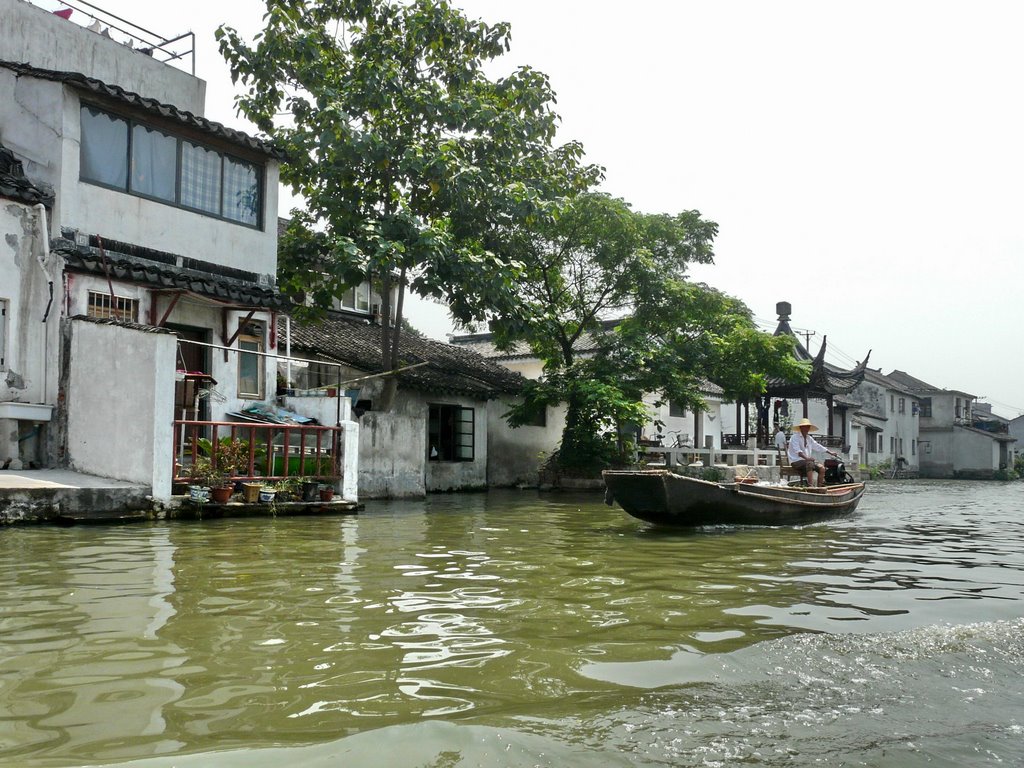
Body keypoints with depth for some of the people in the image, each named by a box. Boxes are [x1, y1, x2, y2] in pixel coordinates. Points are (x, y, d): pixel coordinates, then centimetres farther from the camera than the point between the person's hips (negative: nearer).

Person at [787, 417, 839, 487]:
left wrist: (830, 452, 15)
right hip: (796, 462, -8)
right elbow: (797, 450, -22)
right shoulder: (795, 437, -8)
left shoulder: (809, 438, 17)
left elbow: (817, 446, 21)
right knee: (809, 464, -35)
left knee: (821, 467, -12)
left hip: (807, 461, 8)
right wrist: (806, 458, -37)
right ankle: (811, 486, -43)